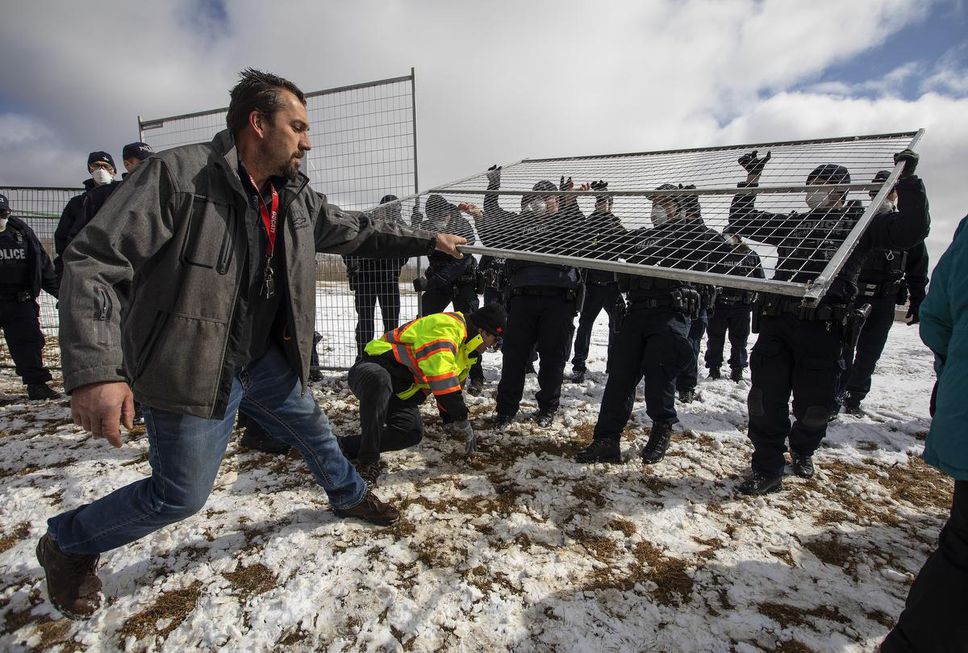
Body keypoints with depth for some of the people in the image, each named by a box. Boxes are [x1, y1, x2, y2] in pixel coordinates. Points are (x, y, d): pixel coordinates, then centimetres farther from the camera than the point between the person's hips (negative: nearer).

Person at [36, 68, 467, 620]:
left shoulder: (296, 198, 1)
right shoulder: (178, 174, -20)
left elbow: (357, 230, 12)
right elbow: (95, 262, -21)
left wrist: (429, 240, 14)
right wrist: (96, 369, -31)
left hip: (265, 360, 7)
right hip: (194, 367, -6)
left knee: (313, 431, 20)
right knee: (181, 495, 6)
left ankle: (350, 496, 49)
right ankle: (68, 544, 35)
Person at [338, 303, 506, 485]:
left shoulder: (464, 350, 13)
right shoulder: (448, 326, -21)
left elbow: (452, 386, 23)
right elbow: (440, 376, -30)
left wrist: (450, 421, 17)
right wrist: (463, 421, -23)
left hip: (400, 395, 9)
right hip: (371, 372, -8)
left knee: (412, 433, -19)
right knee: (380, 379, -44)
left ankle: (348, 446, -9)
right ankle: (367, 461, -34)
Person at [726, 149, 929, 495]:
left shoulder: (860, 221, 14)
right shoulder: (792, 222, 24)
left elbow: (910, 230, 1)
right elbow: (742, 220, 26)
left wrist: (907, 180, 1)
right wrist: (752, 179, 23)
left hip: (822, 327, -2)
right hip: (775, 322, 3)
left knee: (813, 407, 7)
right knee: (765, 400, -2)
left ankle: (802, 450, 37)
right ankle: (767, 470, 12)